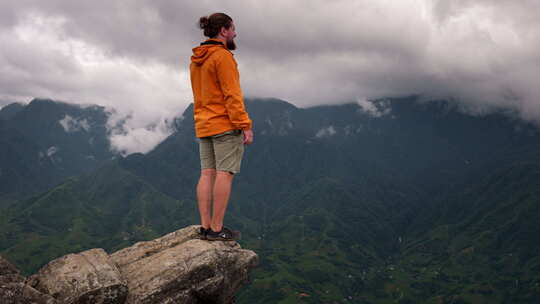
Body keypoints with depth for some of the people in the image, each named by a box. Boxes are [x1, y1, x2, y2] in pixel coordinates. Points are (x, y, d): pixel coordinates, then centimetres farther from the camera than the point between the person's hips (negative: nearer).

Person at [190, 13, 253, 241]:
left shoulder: (196, 61, 15)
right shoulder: (223, 56, -12)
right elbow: (232, 94, -17)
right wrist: (245, 126, -17)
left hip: (203, 125, 8)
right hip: (226, 124, -8)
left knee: (207, 173, 5)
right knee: (225, 174, -7)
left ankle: (205, 226, 5)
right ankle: (217, 229, -7)